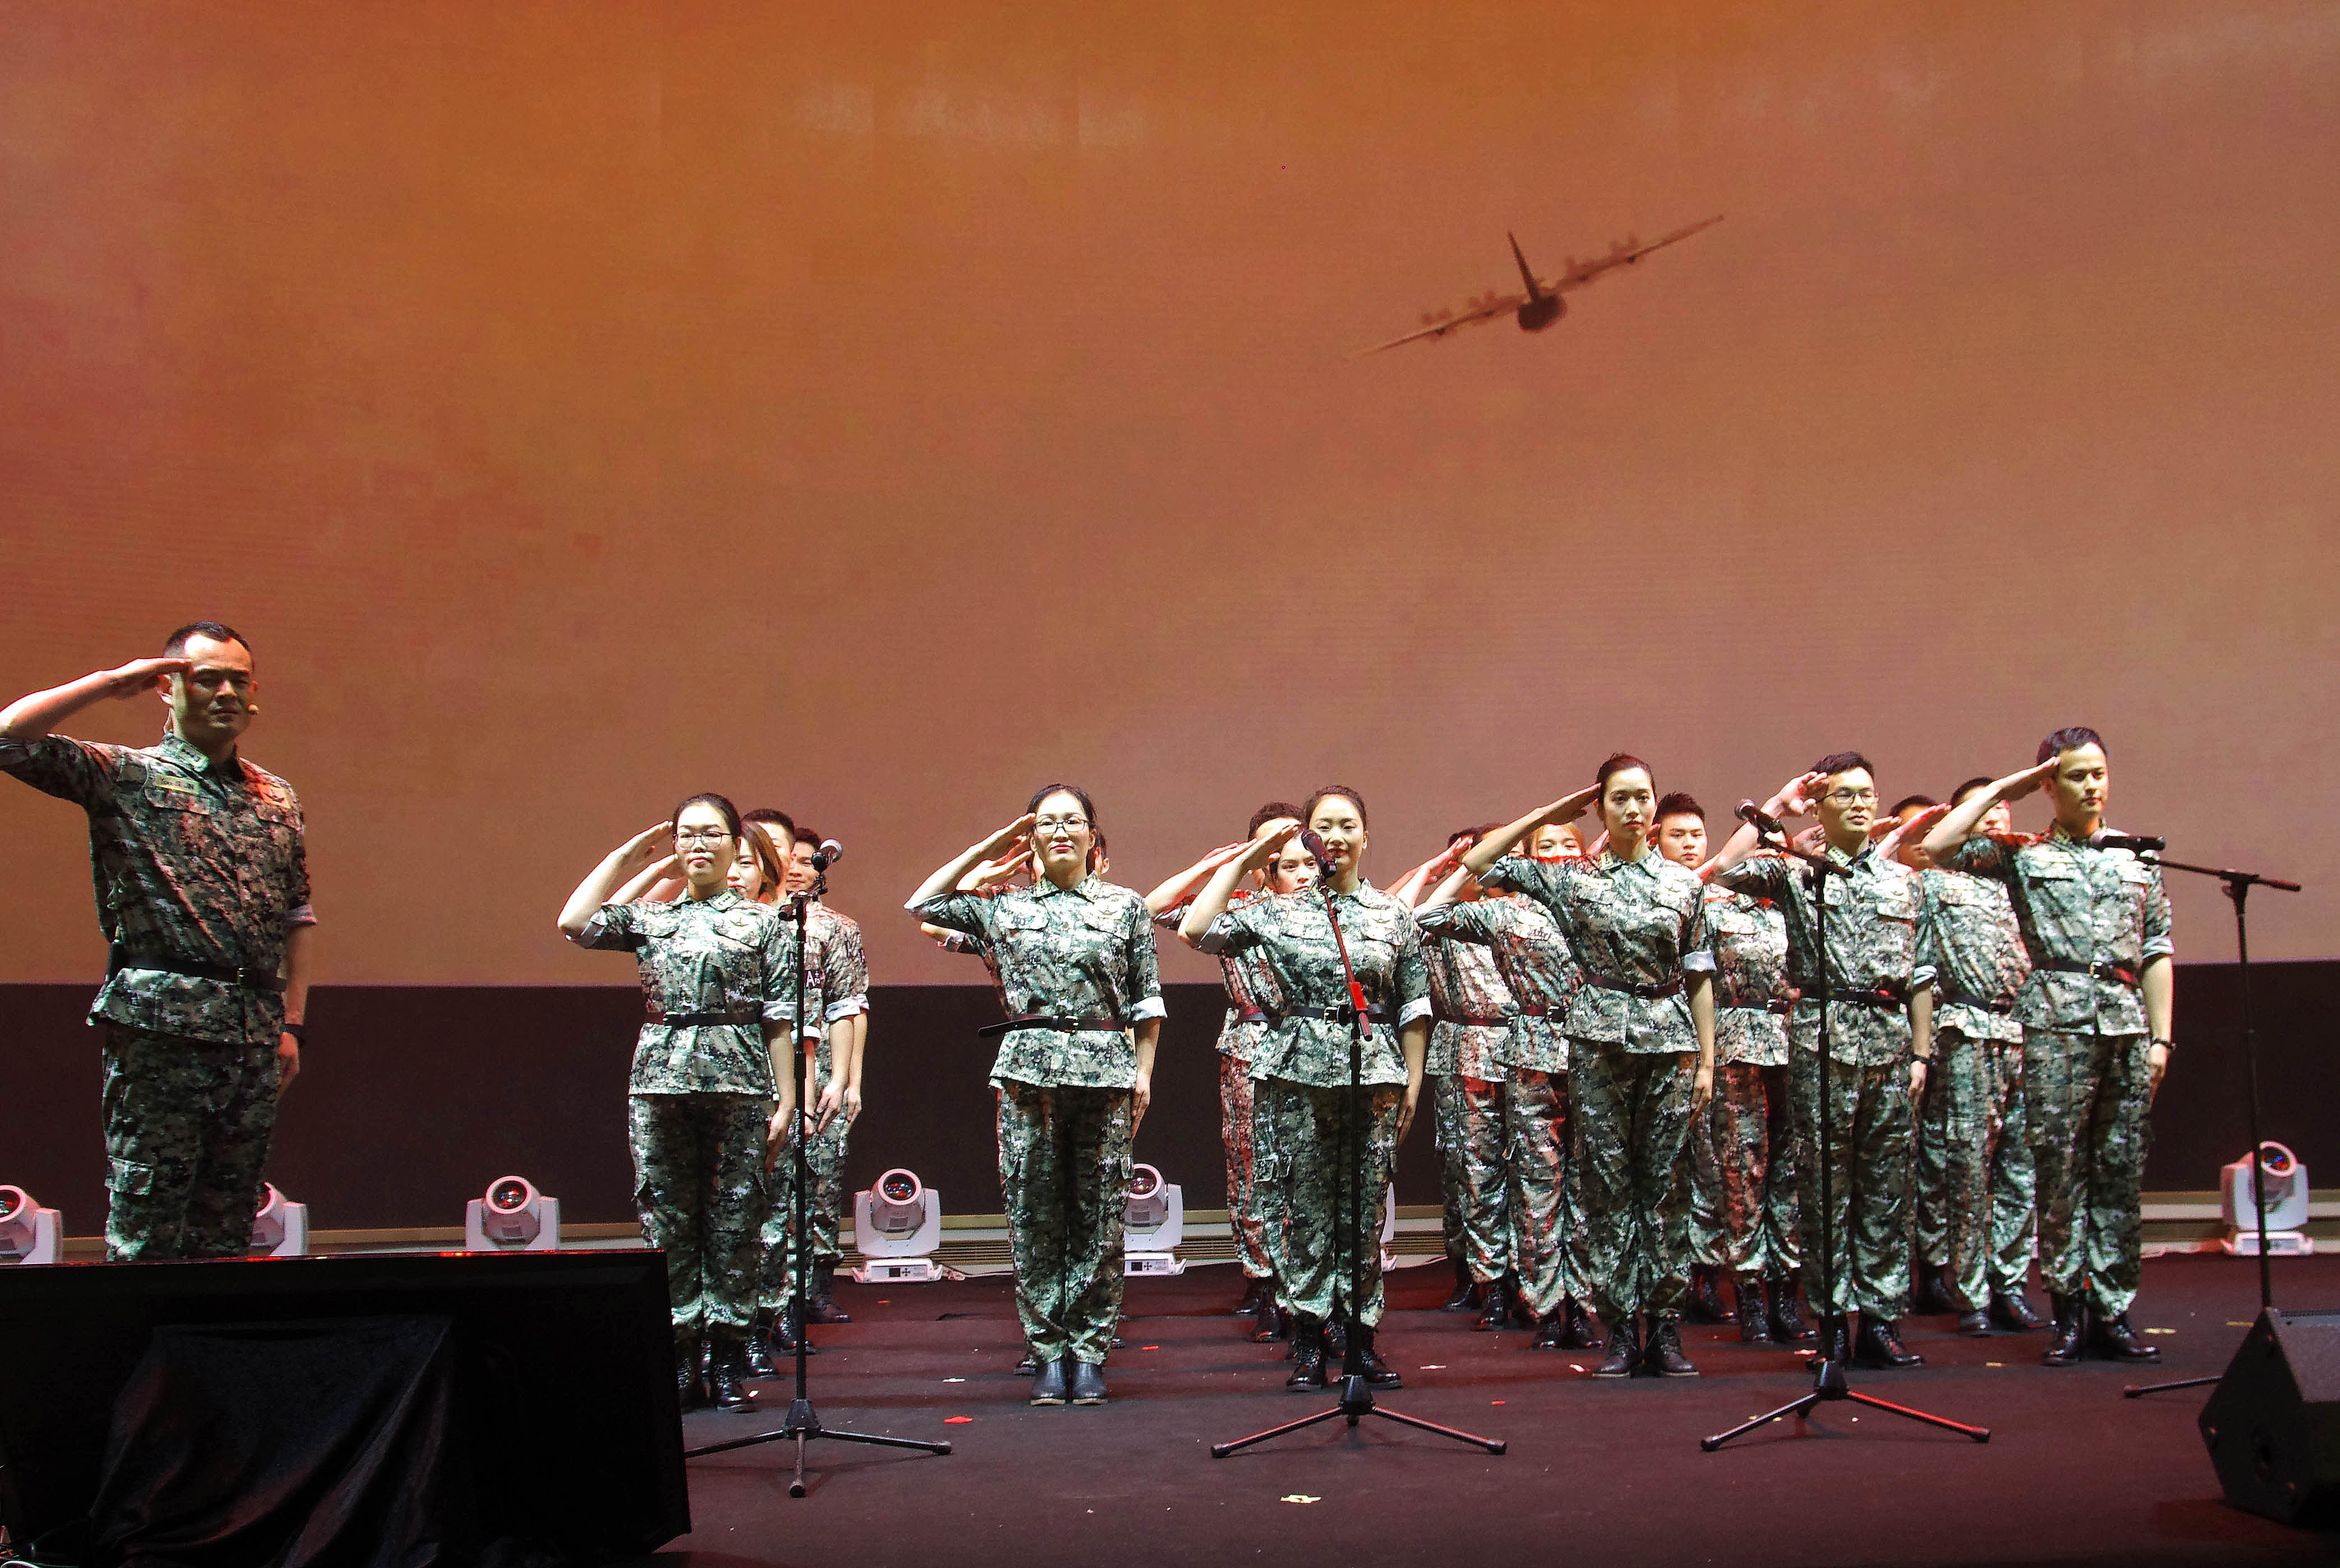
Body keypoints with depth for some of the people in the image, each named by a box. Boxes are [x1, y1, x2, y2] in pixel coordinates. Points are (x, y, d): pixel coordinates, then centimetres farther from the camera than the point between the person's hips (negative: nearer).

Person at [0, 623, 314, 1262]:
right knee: (146, 1239, -3)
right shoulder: (125, 777, 3)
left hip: (256, 1038, 5)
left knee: (228, 1237, 9)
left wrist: (292, 1025, 12)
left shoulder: (277, 799, 17)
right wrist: (110, 681, -5)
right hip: (160, 1031, -5)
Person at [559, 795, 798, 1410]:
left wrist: (786, 1102, -2)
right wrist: (626, 857, 7)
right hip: (661, 1079, 2)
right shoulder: (648, 918, 15)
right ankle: (680, 1356, 9)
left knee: (734, 1221, 0)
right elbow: (574, 922, -2)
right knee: (668, 1220, 2)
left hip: (739, 1081, -2)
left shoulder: (763, 923, 9)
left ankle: (729, 1359, 8)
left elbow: (781, 1020, 5)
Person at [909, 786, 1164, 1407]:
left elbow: (1147, 1001, 10)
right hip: (1030, 1070, 1)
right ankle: (1049, 1351, 10)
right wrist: (987, 848, 9)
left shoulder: (1126, 906, 9)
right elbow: (922, 903, 11)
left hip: (1107, 1071, 0)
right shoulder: (1005, 907, 10)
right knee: (1034, 1215, 1)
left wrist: (1144, 1071, 3)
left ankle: (1090, 1351, 9)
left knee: (1100, 1216, 1)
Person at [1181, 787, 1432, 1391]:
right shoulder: (1277, 912, 5)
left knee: (1366, 1208, 4)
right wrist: (1245, 860, -2)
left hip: (1374, 1070, 1)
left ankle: (1361, 1337, 14)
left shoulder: (1395, 914, 9)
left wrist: (1413, 1079, 6)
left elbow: (1415, 1005, 12)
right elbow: (1196, 932, -6)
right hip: (1300, 1070, -1)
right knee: (1306, 1205, 0)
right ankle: (1308, 1344, 8)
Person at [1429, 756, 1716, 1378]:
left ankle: (1664, 1328, 9)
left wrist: (1707, 1059, 4)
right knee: (1607, 1183, 1)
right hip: (1600, 1041, -1)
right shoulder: (1570, 878, 4)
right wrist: (1546, 815, 2)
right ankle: (1620, 1331, 6)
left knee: (1665, 1183, 3)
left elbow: (1699, 976, 9)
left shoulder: (1685, 883, 8)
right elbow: (1477, 864, 2)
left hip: (1670, 1040, 1)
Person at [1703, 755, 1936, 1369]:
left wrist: (1922, 1051, 8)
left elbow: (1919, 973, 15)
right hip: (1822, 1038, -3)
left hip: (1890, 1039, 3)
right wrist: (1775, 808, -5)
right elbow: (1722, 872, -12)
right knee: (1826, 1182, 0)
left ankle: (1881, 1318, 10)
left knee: (1887, 1182, 5)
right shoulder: (1794, 872, 4)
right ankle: (1834, 1318, 7)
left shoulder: (1903, 879, 15)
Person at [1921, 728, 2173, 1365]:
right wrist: (2004, 789, 3)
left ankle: (2112, 1311, 10)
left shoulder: (2139, 859, 16)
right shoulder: (2022, 856, 8)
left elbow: (2157, 953, 14)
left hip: (2127, 1024, 3)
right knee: (2060, 1170, -3)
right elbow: (1940, 845, -5)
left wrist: (2160, 1036, 5)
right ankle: (2069, 1309, 4)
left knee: (2122, 1173, 4)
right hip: (2056, 1025, -3)